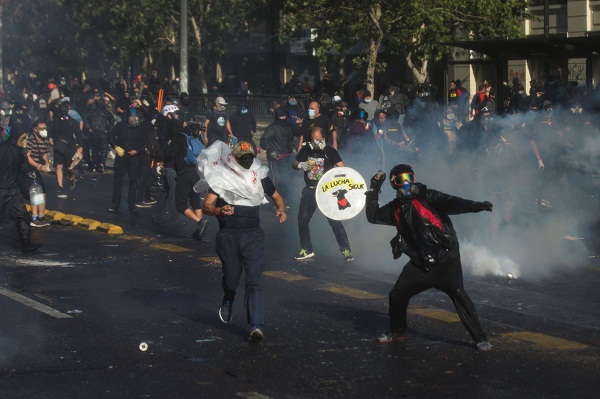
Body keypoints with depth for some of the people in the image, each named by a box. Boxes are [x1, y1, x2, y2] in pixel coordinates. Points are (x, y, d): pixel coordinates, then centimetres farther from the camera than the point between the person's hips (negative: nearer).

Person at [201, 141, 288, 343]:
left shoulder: (259, 176, 9)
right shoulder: (222, 177, 3)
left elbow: (276, 196, 21)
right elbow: (206, 206, -3)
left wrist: (281, 209, -1)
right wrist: (218, 210, -25)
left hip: (252, 234, 0)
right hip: (228, 235, 0)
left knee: (254, 279, -10)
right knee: (231, 278, 8)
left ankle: (256, 326, -16)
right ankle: (228, 300, 45)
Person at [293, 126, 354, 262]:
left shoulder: (330, 151, -8)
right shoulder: (305, 150, 3)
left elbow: (342, 168, -13)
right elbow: (295, 164, 14)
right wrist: (301, 165, -10)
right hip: (310, 190, 4)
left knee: (334, 220, -11)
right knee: (302, 220, 6)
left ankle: (346, 250, -5)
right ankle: (306, 250, 23)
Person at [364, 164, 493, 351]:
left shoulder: (426, 197, -7)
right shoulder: (396, 207, 10)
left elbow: (452, 203, -20)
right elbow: (373, 216, 16)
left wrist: (477, 206, -36)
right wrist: (373, 190, 9)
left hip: (444, 257, -6)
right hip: (420, 262, 6)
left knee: (458, 294, -19)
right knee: (397, 295, 7)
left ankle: (480, 338, -14)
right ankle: (397, 331, 32)